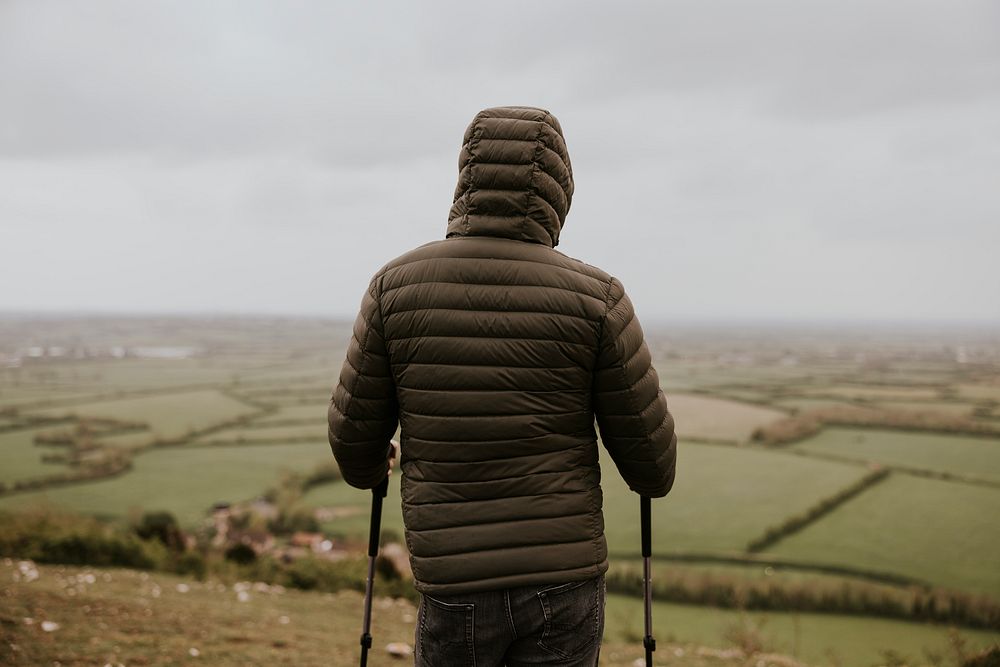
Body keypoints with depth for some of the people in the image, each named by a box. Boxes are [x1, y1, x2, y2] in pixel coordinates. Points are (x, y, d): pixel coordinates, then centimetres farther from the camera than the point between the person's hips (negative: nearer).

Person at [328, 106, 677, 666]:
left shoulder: (397, 285, -7)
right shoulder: (596, 298, -10)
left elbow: (356, 429, 2)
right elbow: (647, 446, -3)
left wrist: (366, 467, 25)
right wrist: (655, 477, 22)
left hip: (456, 584, 1)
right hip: (564, 582, -1)